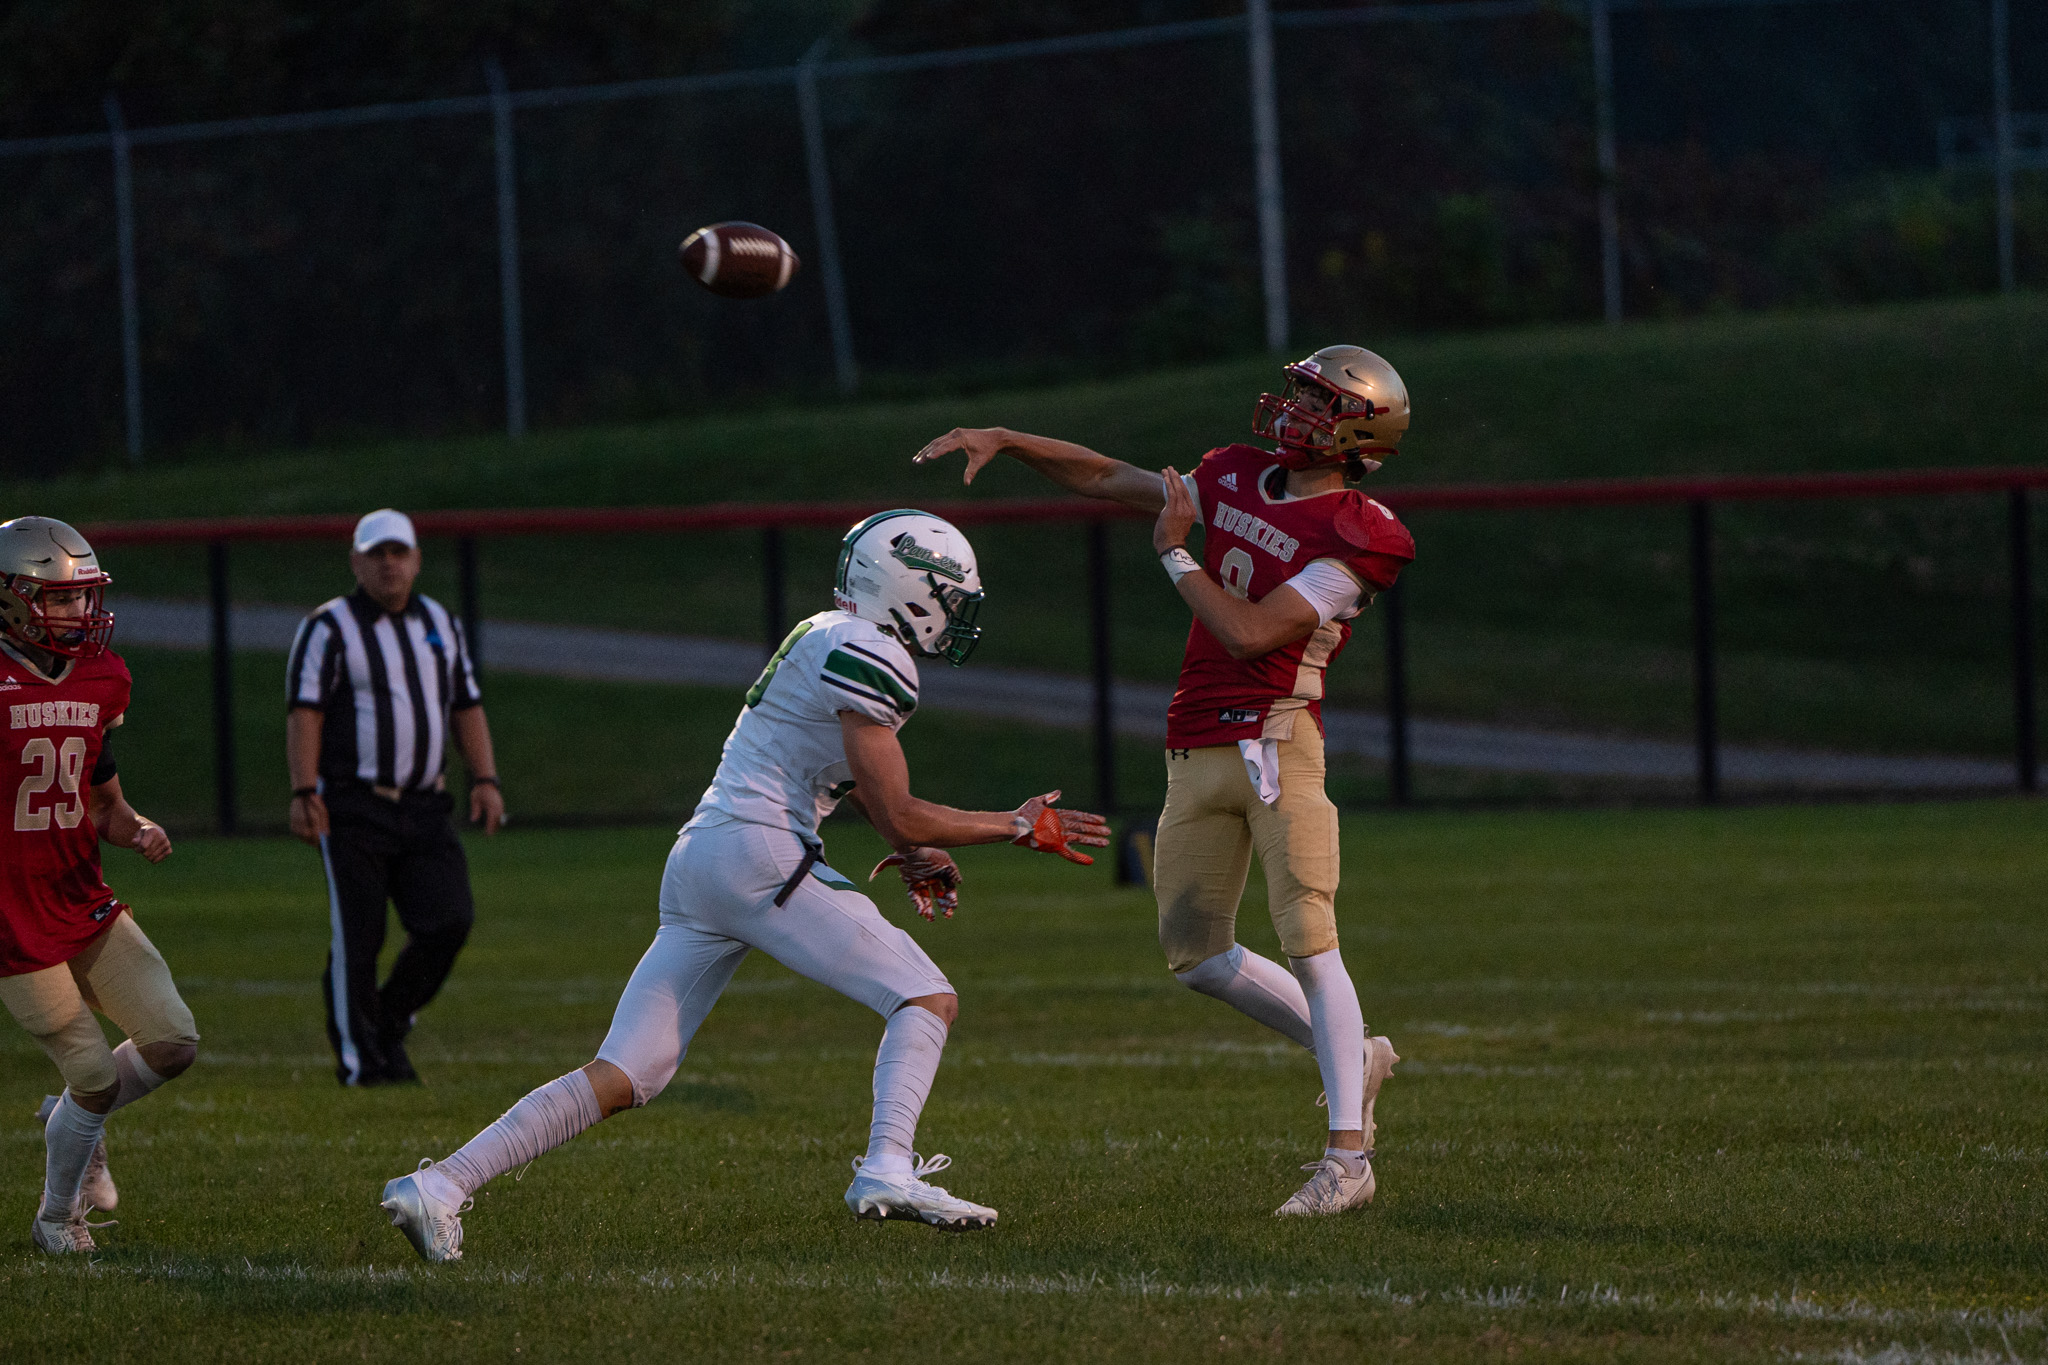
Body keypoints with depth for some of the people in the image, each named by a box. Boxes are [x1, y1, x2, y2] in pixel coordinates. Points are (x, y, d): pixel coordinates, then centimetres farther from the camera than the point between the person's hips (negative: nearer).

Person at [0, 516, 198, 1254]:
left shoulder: (97, 680, 6)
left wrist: (136, 830, -5)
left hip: (86, 907, 6)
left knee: (172, 1041, 1)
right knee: (93, 1073, -2)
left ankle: (73, 1119, 29)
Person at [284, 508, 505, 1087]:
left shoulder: (441, 624, 15)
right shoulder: (328, 628, -3)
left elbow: (467, 707, 16)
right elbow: (304, 712, -10)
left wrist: (485, 779, 3)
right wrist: (303, 792, -20)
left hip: (424, 808, 5)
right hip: (352, 810, -5)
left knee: (449, 919, -7)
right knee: (357, 936, -4)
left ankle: (390, 1022, 15)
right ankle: (358, 1055, 7)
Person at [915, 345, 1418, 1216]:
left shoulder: (1354, 539, -10)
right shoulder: (1235, 481, 12)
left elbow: (1249, 633, -16)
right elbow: (1105, 477, 23)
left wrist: (1176, 554, -5)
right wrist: (1005, 441, 13)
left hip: (1274, 743, -8)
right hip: (1197, 750, 8)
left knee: (1308, 939, -13)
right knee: (1196, 954, 8)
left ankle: (1347, 1155, -12)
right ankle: (1351, 1057, 24)